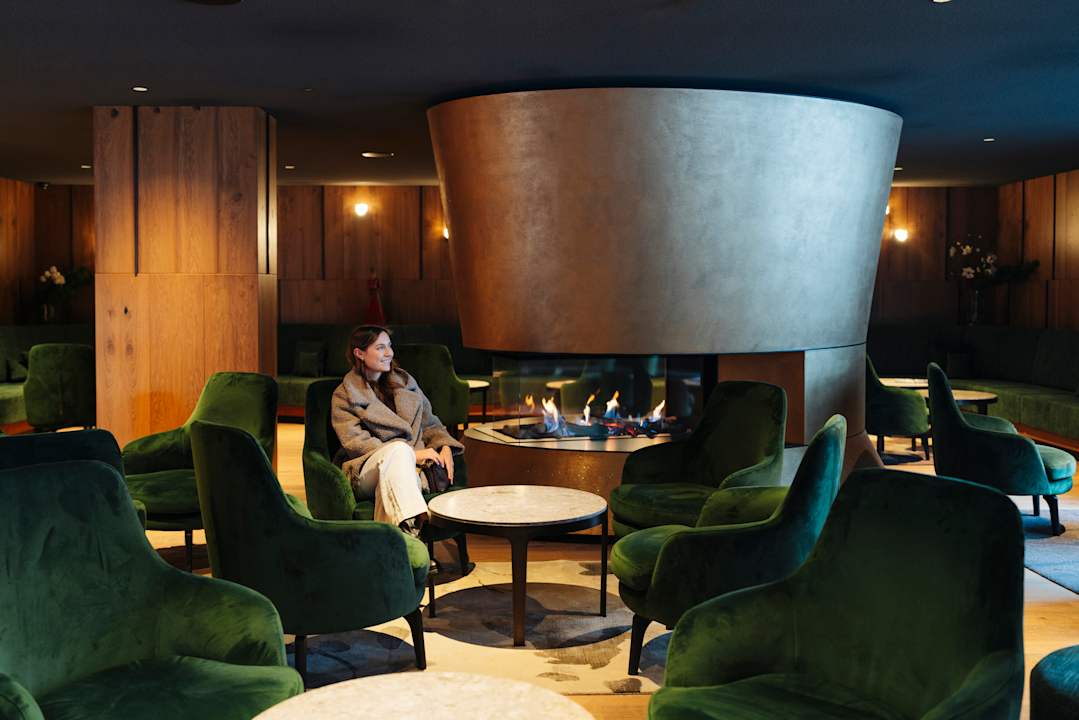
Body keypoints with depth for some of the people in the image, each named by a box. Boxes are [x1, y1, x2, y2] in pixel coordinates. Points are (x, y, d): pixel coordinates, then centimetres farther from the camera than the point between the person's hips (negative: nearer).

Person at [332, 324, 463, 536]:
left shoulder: (405, 382, 22)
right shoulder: (344, 395, 7)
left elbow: (430, 424, 25)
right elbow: (355, 442, -6)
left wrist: (445, 446, 1)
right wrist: (410, 454, -15)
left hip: (408, 468, 3)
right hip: (367, 470, -3)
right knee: (399, 448, -37)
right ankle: (415, 524, -54)